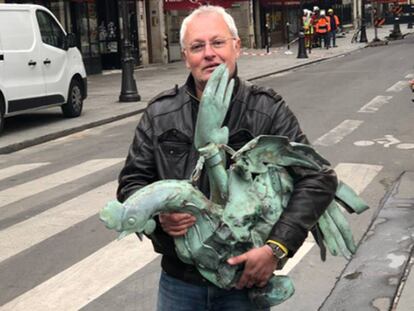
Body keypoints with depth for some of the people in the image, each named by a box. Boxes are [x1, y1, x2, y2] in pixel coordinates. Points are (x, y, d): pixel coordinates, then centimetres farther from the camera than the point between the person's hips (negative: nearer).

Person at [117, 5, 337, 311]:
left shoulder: (268, 110, -7)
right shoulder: (159, 114, 0)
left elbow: (319, 179, -10)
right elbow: (132, 181, 7)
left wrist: (276, 248, -21)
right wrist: (157, 214, -16)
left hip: (248, 277, -2)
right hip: (179, 280, 2)